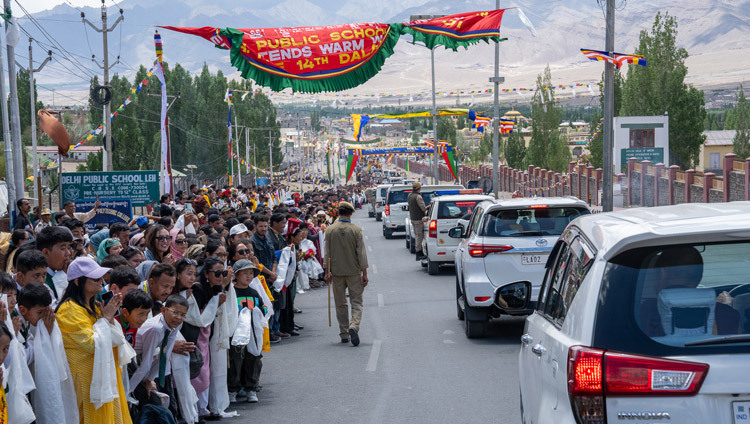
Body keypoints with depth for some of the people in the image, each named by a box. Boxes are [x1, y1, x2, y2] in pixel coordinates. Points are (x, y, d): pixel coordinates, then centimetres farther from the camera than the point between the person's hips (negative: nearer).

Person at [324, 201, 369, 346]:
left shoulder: (330, 230, -3)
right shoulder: (356, 230, -8)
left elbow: (327, 253, 0)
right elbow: (361, 253, -6)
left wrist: (327, 272, 8)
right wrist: (364, 273, -1)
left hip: (337, 272, 2)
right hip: (354, 271, -2)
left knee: (340, 304, 11)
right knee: (356, 301, 4)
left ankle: (344, 334, 14)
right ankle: (354, 326, -19)